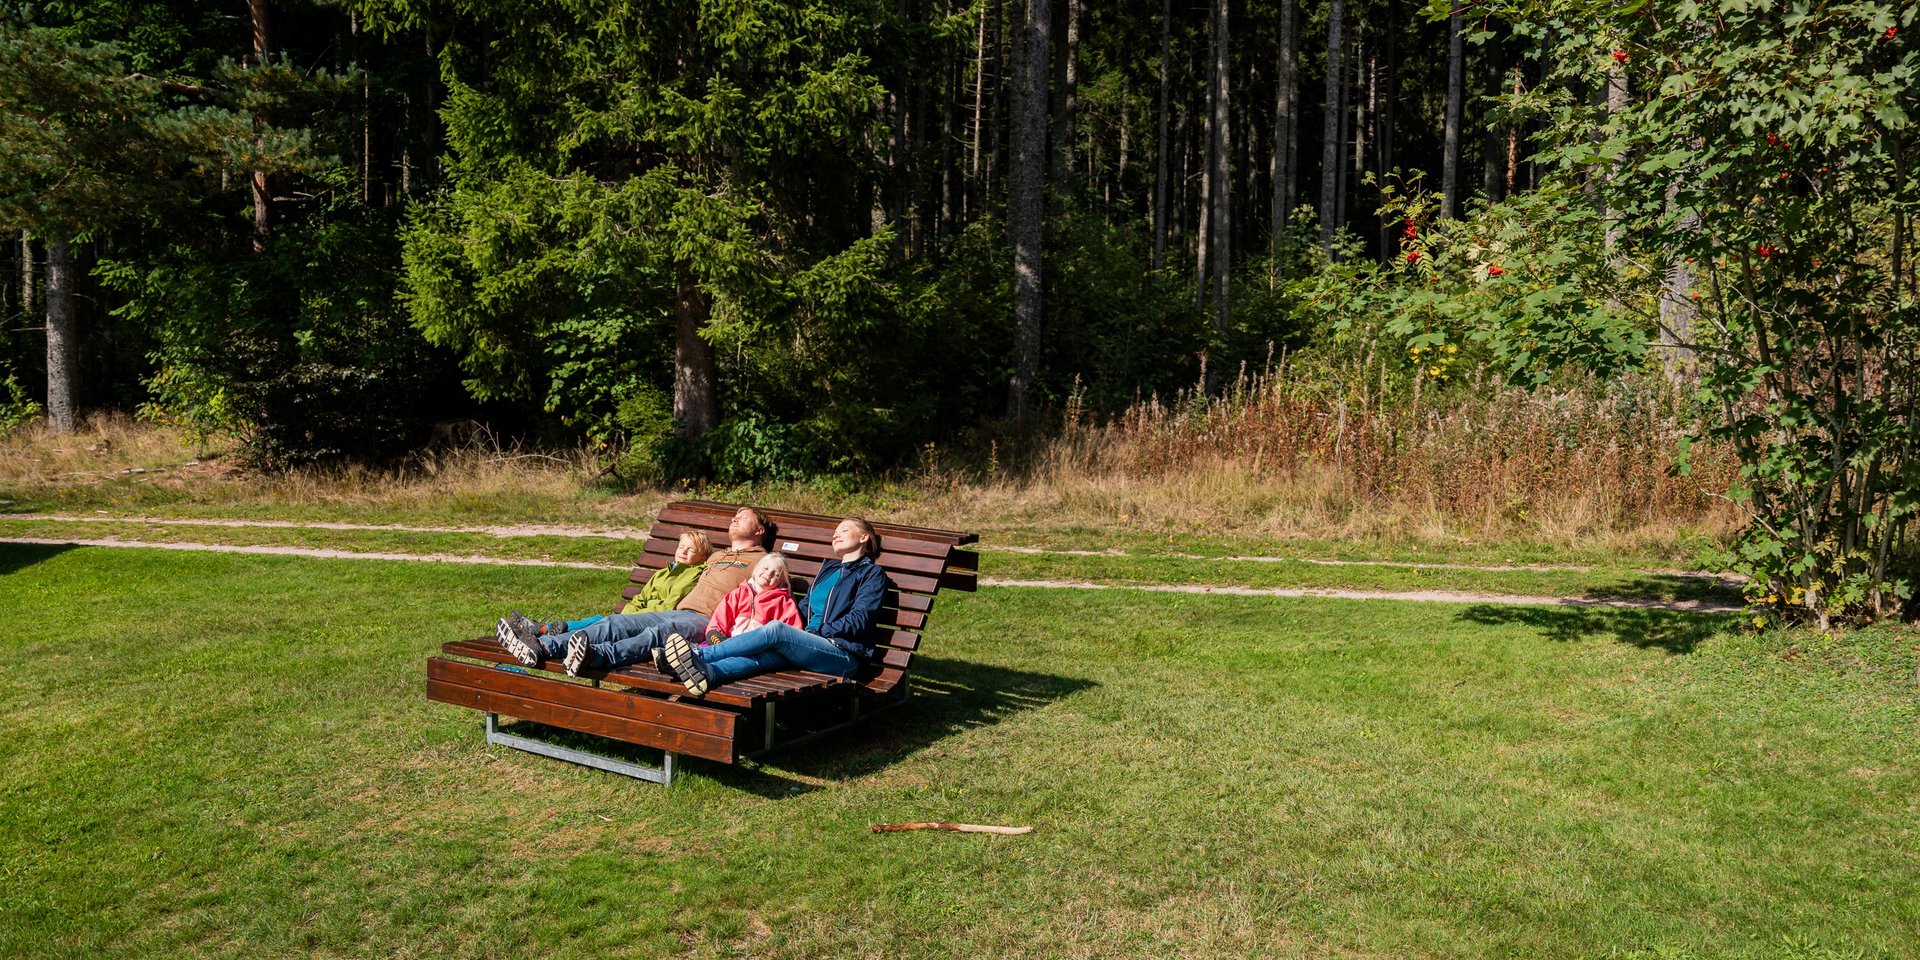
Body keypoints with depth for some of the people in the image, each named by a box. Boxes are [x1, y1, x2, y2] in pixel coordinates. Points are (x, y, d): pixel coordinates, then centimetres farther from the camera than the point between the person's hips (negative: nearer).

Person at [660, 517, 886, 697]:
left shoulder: (872, 573, 10)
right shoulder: (829, 568, 31)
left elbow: (860, 620, -4)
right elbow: (805, 608, 25)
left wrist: (818, 631, -9)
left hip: (845, 655, -5)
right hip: (812, 646, 5)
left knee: (776, 630, -29)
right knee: (766, 653, -28)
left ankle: (699, 654, -38)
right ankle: (706, 673, -55)